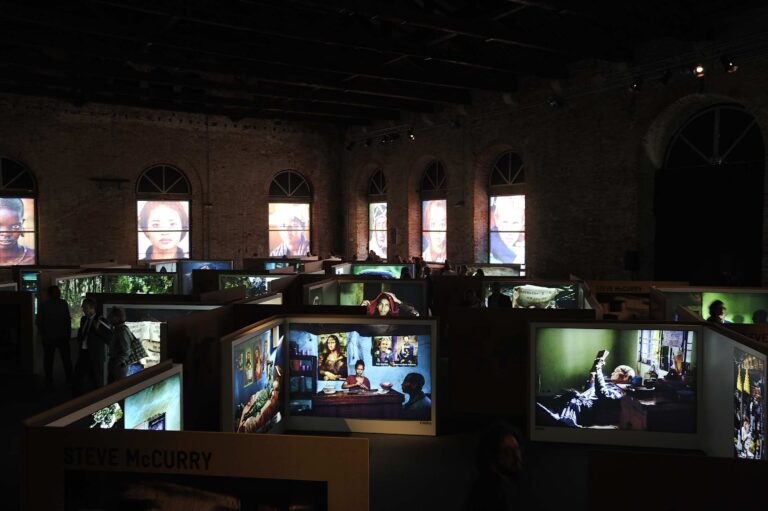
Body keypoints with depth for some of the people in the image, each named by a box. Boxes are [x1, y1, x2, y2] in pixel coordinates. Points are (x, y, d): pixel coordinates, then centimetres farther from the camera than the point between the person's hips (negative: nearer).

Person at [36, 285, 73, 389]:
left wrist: (68, 333, 2)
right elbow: (39, 322, -1)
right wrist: (43, 336, -6)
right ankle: (49, 382, 20)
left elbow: (68, 320, 7)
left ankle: (70, 380, 13)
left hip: (63, 337, 1)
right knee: (48, 361, 9)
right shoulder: (43, 305, -4)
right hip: (49, 338, -1)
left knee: (67, 360, 4)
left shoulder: (63, 304, 2)